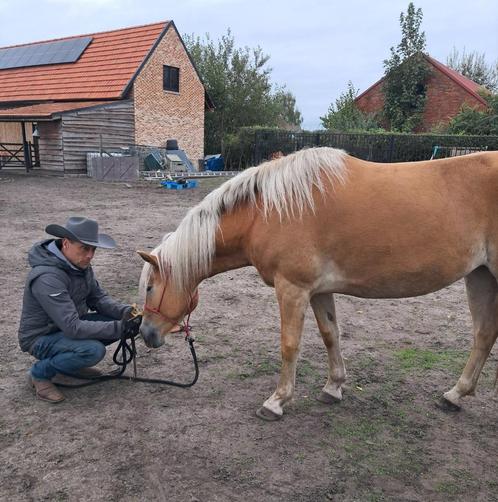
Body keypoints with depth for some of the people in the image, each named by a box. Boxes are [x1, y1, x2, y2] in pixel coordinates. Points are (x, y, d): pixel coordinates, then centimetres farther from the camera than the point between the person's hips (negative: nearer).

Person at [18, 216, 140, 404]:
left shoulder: (80, 264, -6)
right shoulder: (47, 277, -32)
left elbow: (97, 297, 1)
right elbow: (73, 328, -34)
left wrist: (125, 311, -18)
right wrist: (119, 328, -35)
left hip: (69, 325, 8)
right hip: (41, 338, -8)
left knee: (119, 320, -7)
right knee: (94, 350, -32)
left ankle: (68, 360, 10)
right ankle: (40, 373, -5)